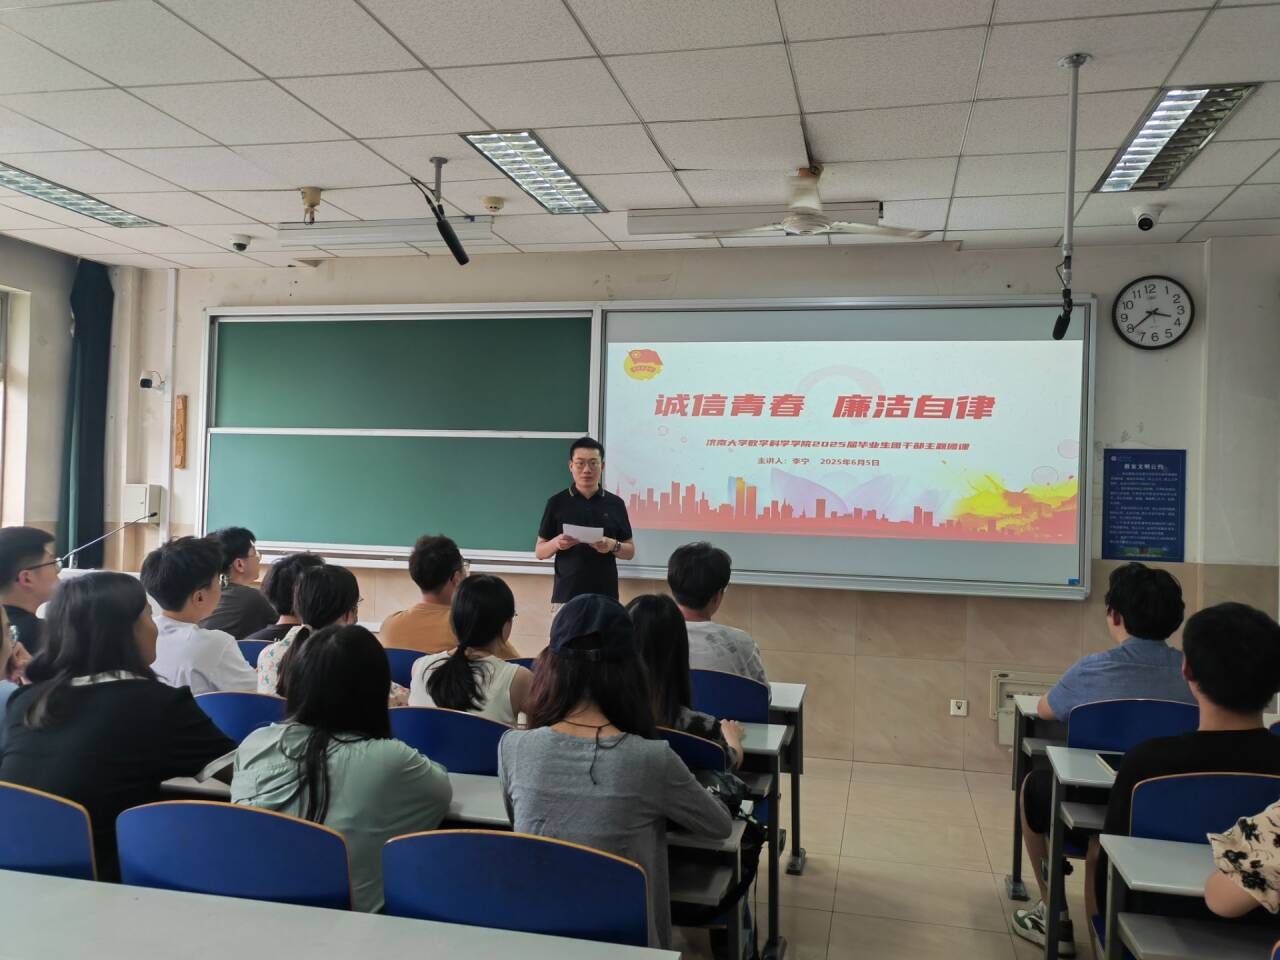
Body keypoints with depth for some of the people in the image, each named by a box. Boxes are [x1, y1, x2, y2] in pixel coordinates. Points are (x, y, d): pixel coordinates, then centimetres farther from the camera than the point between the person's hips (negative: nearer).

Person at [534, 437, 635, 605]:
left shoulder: (615, 503, 6)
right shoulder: (557, 502, 4)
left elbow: (630, 551, 10)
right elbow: (539, 551, 6)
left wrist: (613, 546, -11)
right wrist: (556, 543, -15)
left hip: (605, 596, 1)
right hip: (566, 595, -1)